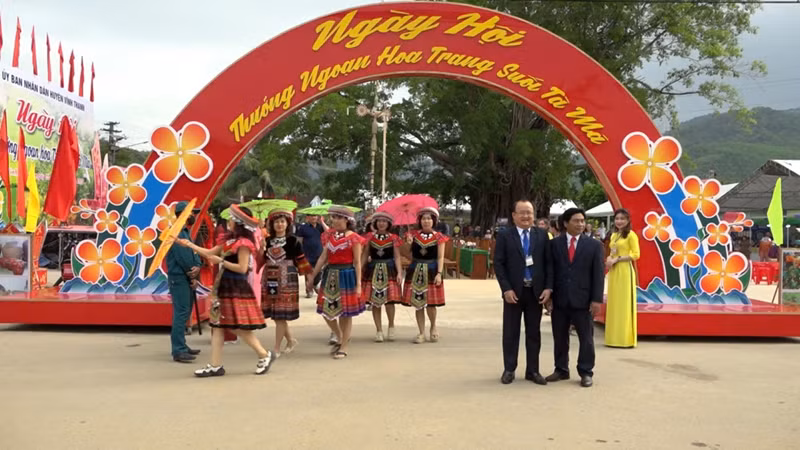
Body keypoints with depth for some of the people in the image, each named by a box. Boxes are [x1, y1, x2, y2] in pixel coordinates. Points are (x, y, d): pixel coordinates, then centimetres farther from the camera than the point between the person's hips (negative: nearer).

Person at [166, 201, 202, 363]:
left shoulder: (186, 232, 16)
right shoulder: (176, 233, -15)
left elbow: (194, 253, 8)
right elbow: (183, 258, -18)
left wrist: (198, 267, -12)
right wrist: (192, 277, -8)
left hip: (188, 278, 10)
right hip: (179, 279, -10)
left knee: (185, 312, 14)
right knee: (181, 313, -11)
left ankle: (182, 347, 23)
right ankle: (178, 351, -10)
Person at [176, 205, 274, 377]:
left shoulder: (243, 243, -14)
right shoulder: (230, 241, 14)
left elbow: (242, 268, -21)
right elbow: (210, 253, 20)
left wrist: (221, 261, -16)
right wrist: (189, 244, 18)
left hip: (236, 289, -10)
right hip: (225, 287, 10)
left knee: (239, 327, -6)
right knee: (217, 325, 7)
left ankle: (264, 355, 9)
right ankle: (215, 366, 11)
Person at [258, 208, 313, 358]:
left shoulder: (293, 240, -5)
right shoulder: (268, 240, 9)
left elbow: (301, 260, -3)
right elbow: (261, 261, 9)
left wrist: (308, 276, -3)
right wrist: (261, 249, -9)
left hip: (286, 279, -5)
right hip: (270, 279, 5)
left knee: (281, 314, -5)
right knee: (275, 313, 9)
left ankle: (277, 348, 1)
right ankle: (291, 340, 28)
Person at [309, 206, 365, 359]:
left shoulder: (353, 238, -6)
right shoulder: (329, 236, 9)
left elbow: (357, 262, -7)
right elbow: (323, 258, 11)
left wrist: (358, 284, -11)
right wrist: (312, 277, 9)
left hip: (346, 276, -5)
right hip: (330, 275, 6)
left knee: (345, 312, 2)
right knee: (326, 310, 8)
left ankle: (344, 347, 15)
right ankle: (339, 338, 31)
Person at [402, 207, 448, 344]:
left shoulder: (438, 237, 0)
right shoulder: (413, 235, 6)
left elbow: (440, 257, -2)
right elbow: (409, 255, 1)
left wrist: (439, 273, -11)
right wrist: (409, 243, -17)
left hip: (431, 271, -2)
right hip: (415, 271, 2)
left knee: (430, 303, -4)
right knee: (417, 303, 4)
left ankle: (433, 327, 24)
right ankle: (421, 333, 14)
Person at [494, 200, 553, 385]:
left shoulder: (542, 235, 5)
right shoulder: (504, 236, -2)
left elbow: (548, 262, 4)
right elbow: (498, 264, -6)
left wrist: (548, 287, -6)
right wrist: (506, 289, -14)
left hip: (536, 291, 2)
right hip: (513, 291, -2)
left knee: (534, 332, 9)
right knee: (510, 332, 6)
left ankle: (532, 370, 18)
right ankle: (509, 370, 16)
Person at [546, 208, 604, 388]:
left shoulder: (594, 245, 2)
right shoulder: (554, 244, 4)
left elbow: (598, 274, -1)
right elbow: (550, 271, 5)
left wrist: (597, 299, -8)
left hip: (583, 299, -1)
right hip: (559, 299, 1)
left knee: (586, 338, 5)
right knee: (559, 337, 10)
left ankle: (586, 372, 15)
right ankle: (561, 370, 22)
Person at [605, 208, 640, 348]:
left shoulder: (631, 235, -5)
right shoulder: (614, 235, 17)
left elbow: (636, 254, -12)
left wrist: (617, 259, -16)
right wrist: (609, 259, 1)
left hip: (625, 271, -8)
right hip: (613, 271, 8)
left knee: (624, 304, -5)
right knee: (613, 303, 8)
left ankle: (625, 338, 0)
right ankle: (614, 337, 14)